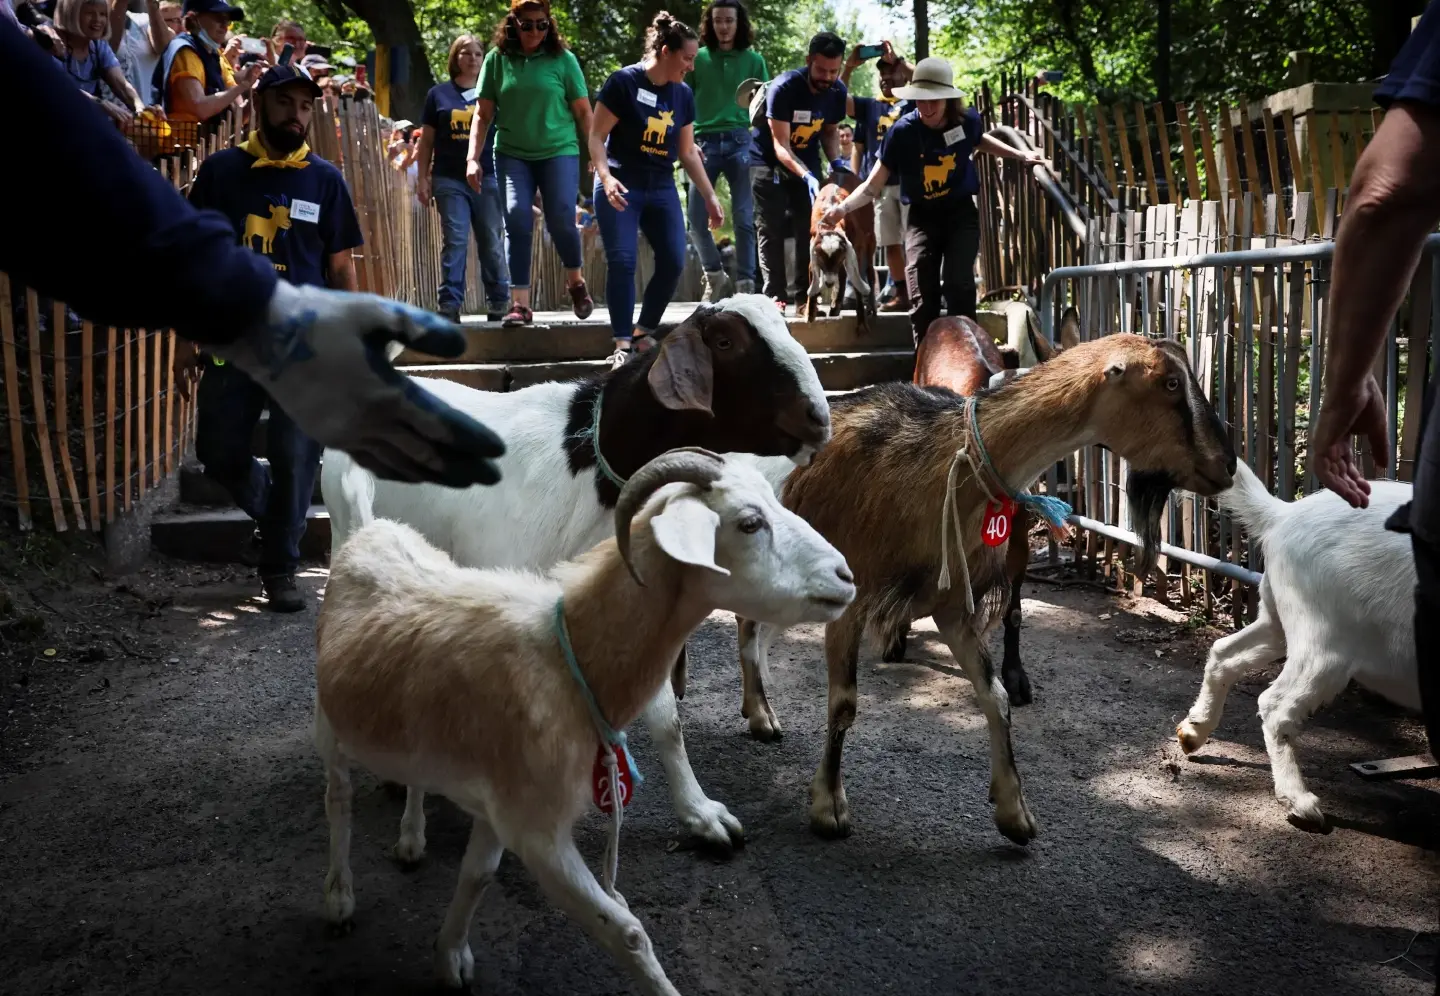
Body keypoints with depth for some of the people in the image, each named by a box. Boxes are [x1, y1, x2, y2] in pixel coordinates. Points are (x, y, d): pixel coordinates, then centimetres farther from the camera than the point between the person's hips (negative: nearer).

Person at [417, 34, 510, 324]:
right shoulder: (438, 94, 10)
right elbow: (426, 141, 11)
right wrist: (422, 178, 3)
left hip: (487, 178, 1)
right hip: (450, 180, -1)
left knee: (492, 243, 4)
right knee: (455, 241, -7)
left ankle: (498, 305, 13)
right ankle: (450, 305, -8)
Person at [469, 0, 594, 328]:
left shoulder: (562, 58, -1)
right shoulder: (497, 58, 3)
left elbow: (583, 111, 3)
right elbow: (483, 114, 6)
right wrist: (473, 158, -1)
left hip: (559, 151, -1)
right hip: (512, 154, 1)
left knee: (561, 221, -10)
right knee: (517, 219, -12)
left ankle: (575, 281, 20)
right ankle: (520, 303, -8)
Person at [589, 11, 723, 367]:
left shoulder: (684, 95, 7)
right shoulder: (624, 82, -10)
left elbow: (688, 152, 13)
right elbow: (596, 136, -10)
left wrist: (710, 197, 10)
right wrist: (606, 177, -25)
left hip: (661, 189, 6)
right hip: (621, 187, -6)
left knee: (673, 262, -3)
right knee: (622, 262, -12)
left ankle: (643, 334, 12)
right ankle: (622, 344, -8)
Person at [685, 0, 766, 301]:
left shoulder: (753, 59, 9)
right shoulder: (698, 58, 9)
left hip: (741, 141, -1)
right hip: (705, 141, 1)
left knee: (744, 218, -3)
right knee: (696, 218, -3)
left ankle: (745, 285, 4)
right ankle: (715, 276, 17)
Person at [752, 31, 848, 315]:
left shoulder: (837, 91, -11)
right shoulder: (783, 87, -28)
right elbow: (780, 146, -28)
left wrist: (836, 162, -12)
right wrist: (806, 176, -41)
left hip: (808, 162, 4)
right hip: (771, 161, -4)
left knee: (809, 230, -2)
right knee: (772, 230, -7)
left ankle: (805, 292, 1)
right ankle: (775, 294, -7)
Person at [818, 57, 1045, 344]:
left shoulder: (967, 121, -9)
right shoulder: (902, 131, -15)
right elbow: (874, 185, -11)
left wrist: (1021, 155, 15)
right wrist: (843, 207, -27)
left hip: (961, 213, 0)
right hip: (923, 217, 0)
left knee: (958, 284, -18)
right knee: (922, 297, -5)